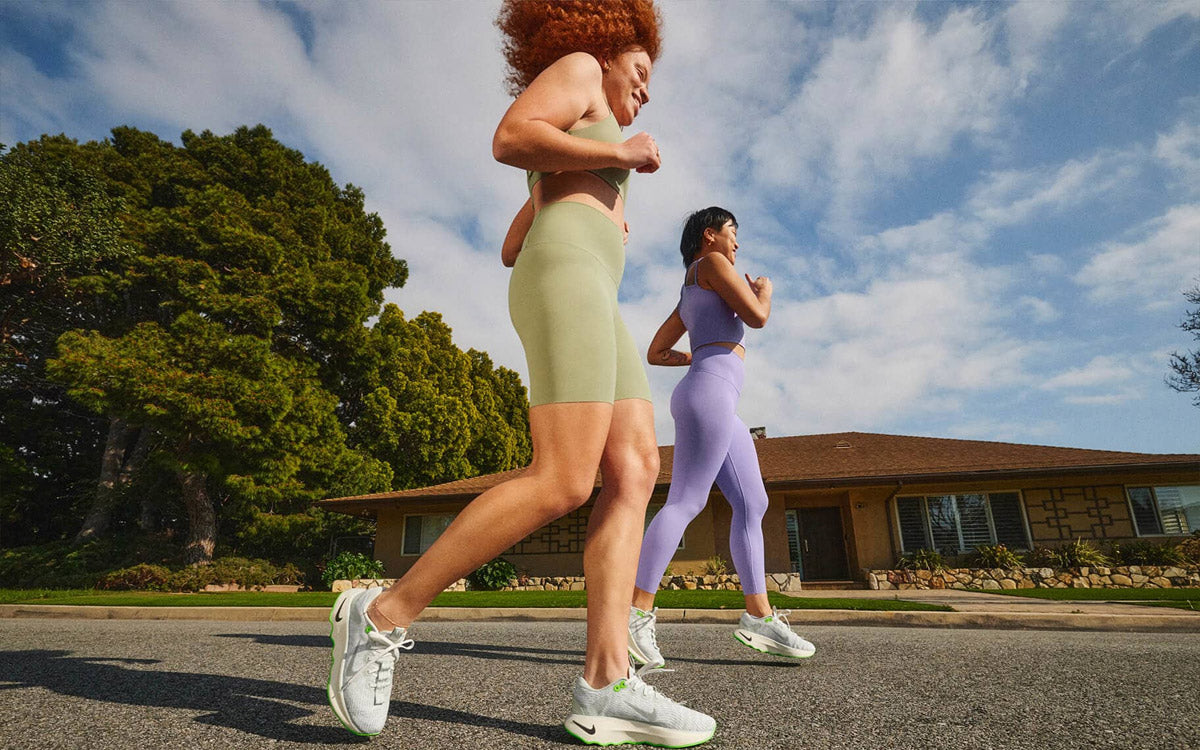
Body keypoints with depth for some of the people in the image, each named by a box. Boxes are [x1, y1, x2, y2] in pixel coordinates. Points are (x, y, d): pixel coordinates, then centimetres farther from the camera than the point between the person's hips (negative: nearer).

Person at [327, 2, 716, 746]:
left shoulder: (568, 166, 36)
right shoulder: (576, 66, 14)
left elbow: (511, 249, 32)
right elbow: (509, 137, -7)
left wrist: (600, 229, 33)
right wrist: (620, 155, 1)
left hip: (589, 304, 10)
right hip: (567, 284, -10)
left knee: (636, 471, -8)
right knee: (561, 485, -22)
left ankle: (606, 687, -14)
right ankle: (386, 613, -10)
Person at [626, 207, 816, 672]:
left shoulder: (689, 298, 29)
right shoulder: (710, 264, 3)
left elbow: (655, 353, 27)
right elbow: (757, 316, -8)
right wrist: (764, 289, 14)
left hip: (717, 404, 10)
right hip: (710, 391, -10)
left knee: (753, 505, 6)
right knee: (686, 500, -17)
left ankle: (759, 616, 8)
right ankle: (637, 611, -19)